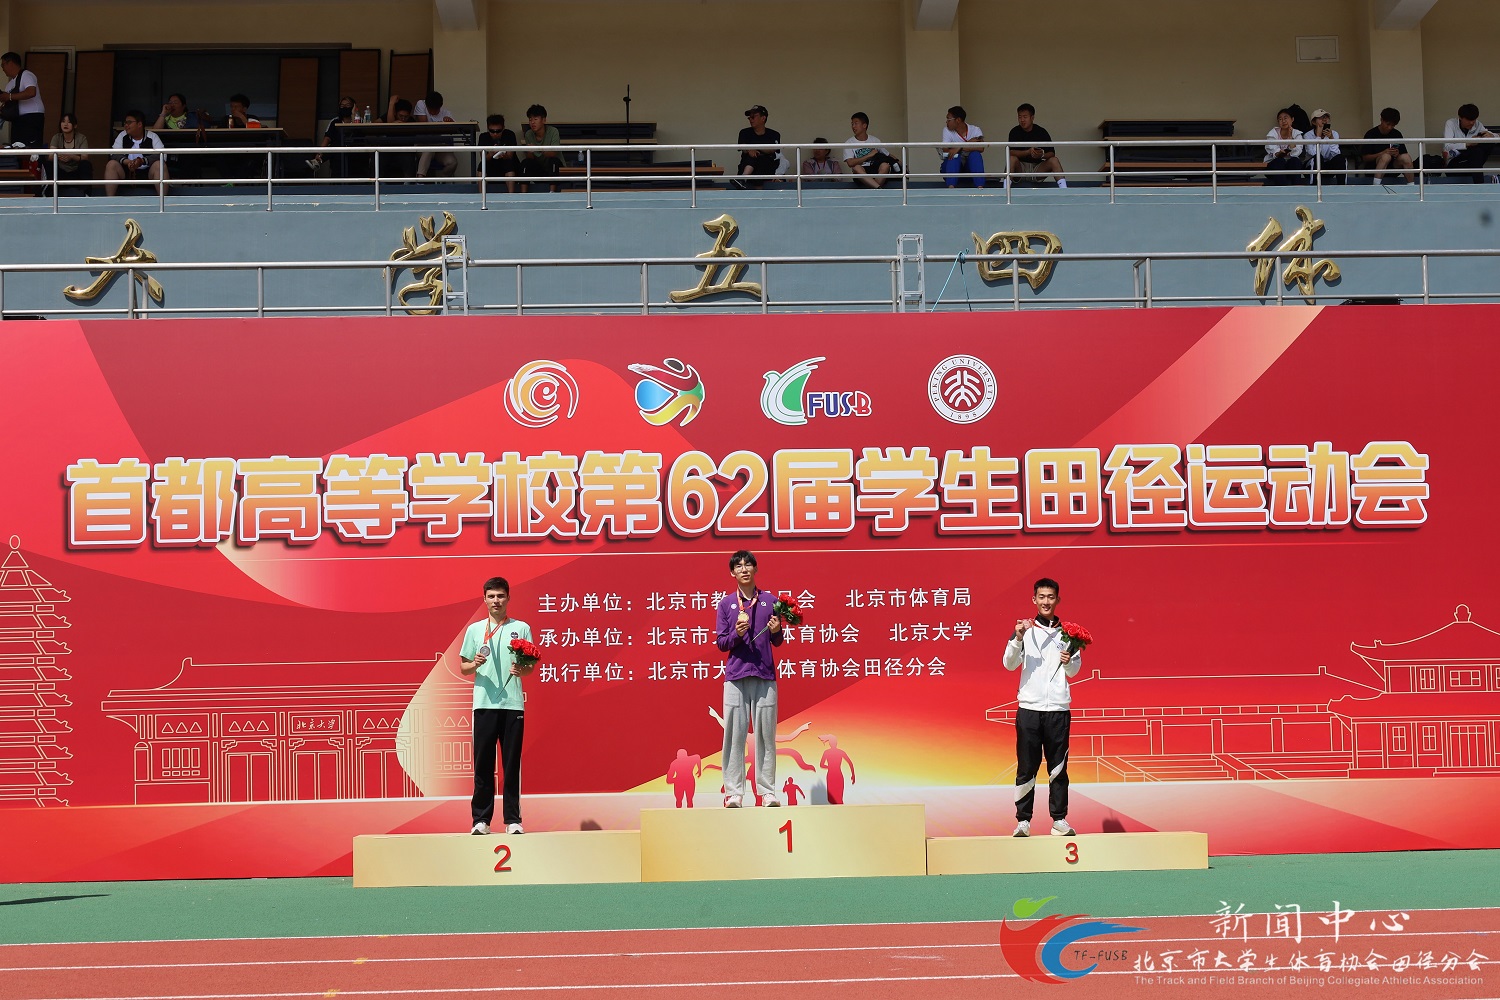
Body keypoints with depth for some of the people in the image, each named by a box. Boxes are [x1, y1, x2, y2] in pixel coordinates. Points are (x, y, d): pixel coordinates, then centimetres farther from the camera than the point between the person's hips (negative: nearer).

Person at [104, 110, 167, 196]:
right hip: (126, 172, 2)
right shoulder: (122, 136, 10)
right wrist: (127, 161, -22)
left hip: (148, 173, -2)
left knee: (160, 165, -29)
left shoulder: (152, 137, 1)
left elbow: (161, 156, -12)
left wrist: (142, 161, -27)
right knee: (111, 165, -21)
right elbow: (115, 154, 0)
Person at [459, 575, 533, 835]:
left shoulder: (521, 628, 8)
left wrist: (521, 670, -12)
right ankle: (481, 819, 5)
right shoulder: (474, 629, 10)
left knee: (512, 765, 1)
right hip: (484, 704, 0)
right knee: (483, 764, 1)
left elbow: (531, 666, 10)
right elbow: (463, 668, 11)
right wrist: (475, 664, -10)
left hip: (513, 704, 0)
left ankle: (512, 820, 5)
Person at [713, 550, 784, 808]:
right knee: (734, 734, -3)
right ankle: (733, 792, -1)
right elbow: (721, 643, 7)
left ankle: (768, 791, 4)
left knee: (766, 734, 0)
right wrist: (736, 634, -12)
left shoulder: (770, 601, 10)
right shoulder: (725, 604, 9)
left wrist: (776, 631, -10)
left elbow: (777, 642, 12)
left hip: (765, 676, 0)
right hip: (735, 677, 0)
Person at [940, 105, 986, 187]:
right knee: (954, 156, -29)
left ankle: (980, 187, -39)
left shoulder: (975, 130, -7)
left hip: (970, 166, 0)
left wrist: (960, 148, -35)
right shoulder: (947, 131, -4)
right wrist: (969, 144, -19)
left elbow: (981, 148, -25)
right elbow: (945, 150, -18)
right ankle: (951, 187, -45)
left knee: (975, 154, -28)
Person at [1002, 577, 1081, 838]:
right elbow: (1009, 664, -3)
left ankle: (1060, 820, 9)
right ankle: (1023, 821, 2)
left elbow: (1074, 672, 11)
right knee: (1026, 767, -1)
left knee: (1058, 768, 4)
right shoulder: (1025, 630, 6)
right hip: (1029, 708, -1)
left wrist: (1068, 661, -12)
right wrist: (1018, 638, -19)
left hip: (1058, 709, 1)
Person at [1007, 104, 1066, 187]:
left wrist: (1042, 155, -30)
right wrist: (1028, 152, -30)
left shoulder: (1042, 132, -2)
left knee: (1054, 160, -22)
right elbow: (1010, 152, -15)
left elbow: (1051, 153, -7)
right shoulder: (1015, 132, -3)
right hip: (1021, 168, -1)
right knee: (1012, 159, -31)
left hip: (1038, 168, 1)